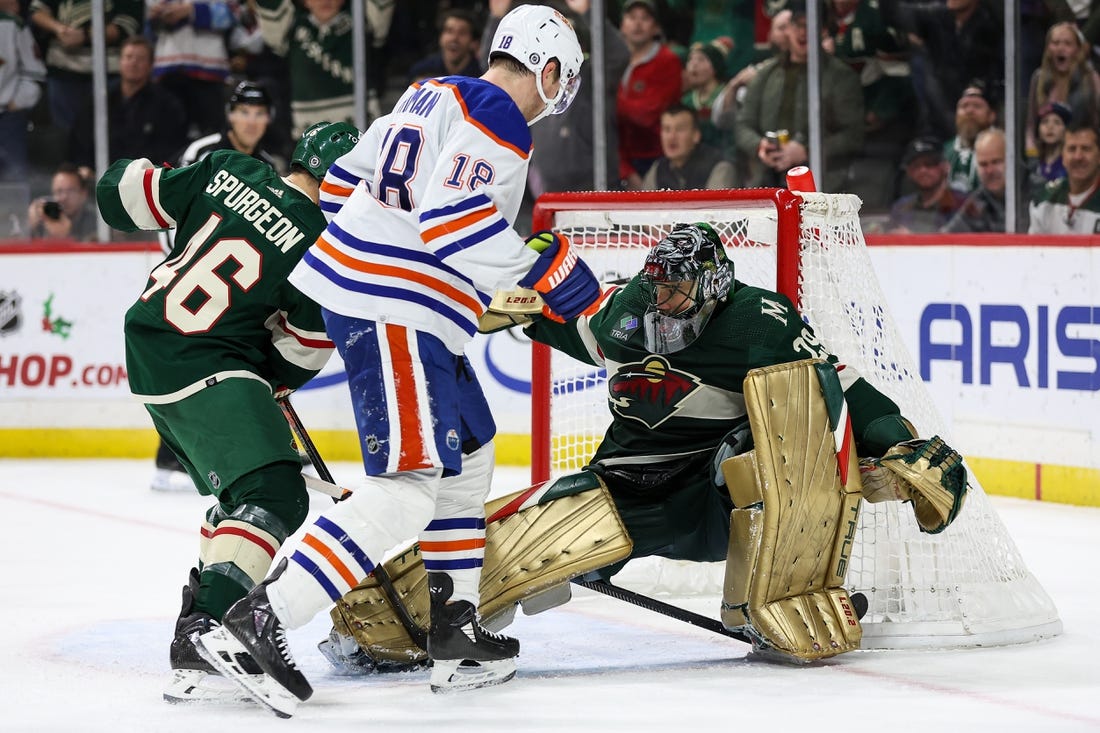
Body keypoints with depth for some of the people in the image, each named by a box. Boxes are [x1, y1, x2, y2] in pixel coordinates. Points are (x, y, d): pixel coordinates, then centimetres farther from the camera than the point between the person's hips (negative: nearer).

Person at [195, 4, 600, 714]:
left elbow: (348, 177, 23)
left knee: (468, 453, 21)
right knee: (410, 483, -16)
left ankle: (455, 632, 24)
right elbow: (454, 221, -24)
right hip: (393, 312, -11)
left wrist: (352, 254, 35)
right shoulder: (499, 121, -12)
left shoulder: (434, 96, 16)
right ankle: (256, 625, -23)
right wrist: (544, 266, -17)